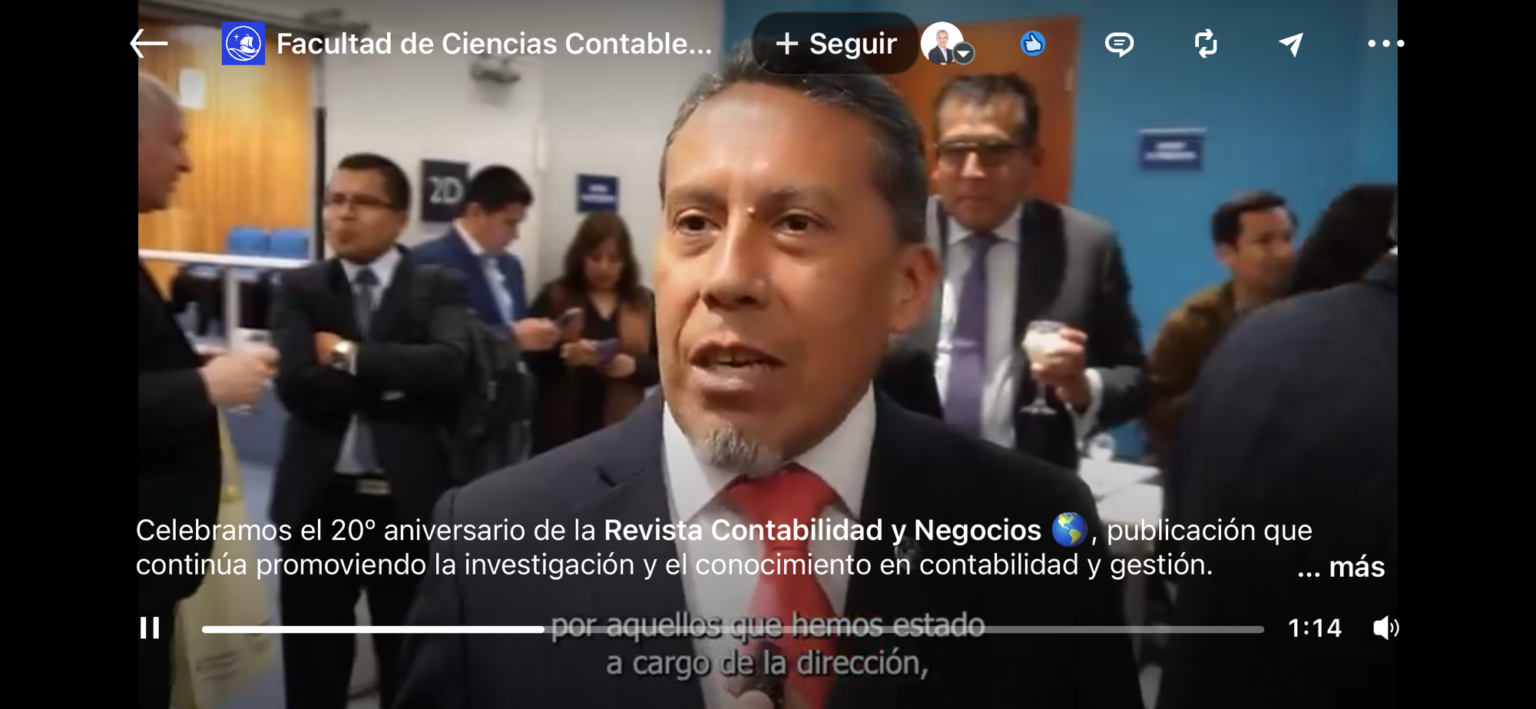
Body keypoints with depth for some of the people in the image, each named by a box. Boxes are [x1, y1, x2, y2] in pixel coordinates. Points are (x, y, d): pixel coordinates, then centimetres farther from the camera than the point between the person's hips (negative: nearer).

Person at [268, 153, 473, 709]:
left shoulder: (439, 288, 1)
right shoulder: (299, 288, 5)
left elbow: (449, 367, -19)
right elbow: (296, 384, -11)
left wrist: (351, 355, -13)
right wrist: (396, 382, -12)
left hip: (409, 502, -1)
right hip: (319, 501, 2)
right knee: (312, 664, 14)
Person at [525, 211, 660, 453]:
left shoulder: (643, 302, 10)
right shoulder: (554, 297, 4)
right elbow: (529, 356, -2)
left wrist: (633, 366, -13)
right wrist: (564, 354, -21)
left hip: (620, 431, 1)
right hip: (562, 431, -1)